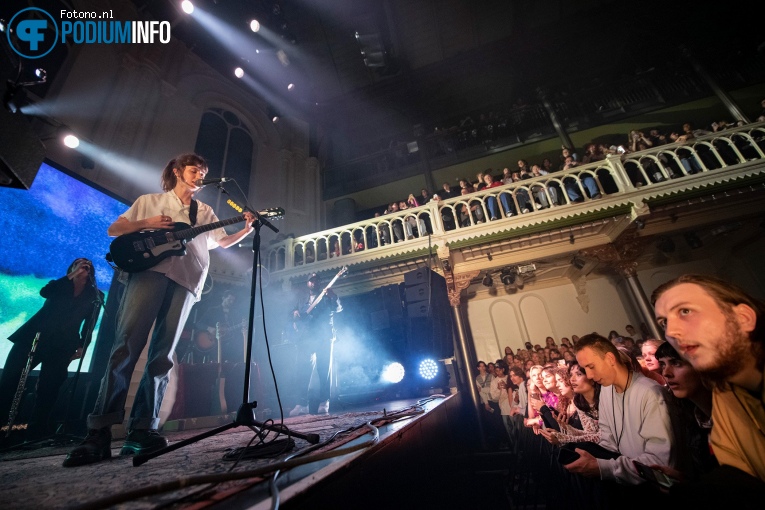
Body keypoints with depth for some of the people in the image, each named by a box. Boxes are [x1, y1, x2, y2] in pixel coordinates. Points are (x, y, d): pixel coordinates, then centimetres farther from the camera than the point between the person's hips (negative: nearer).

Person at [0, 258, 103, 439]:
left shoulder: (95, 296, 11)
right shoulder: (59, 286, 17)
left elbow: (89, 326, 5)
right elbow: (43, 292, -8)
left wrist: (82, 346, -8)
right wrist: (71, 275, -7)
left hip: (61, 345, -2)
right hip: (35, 336, 2)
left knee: (48, 390, -5)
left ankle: (35, 434, 2)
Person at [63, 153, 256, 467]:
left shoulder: (205, 212, 27)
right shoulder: (149, 201, 22)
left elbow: (223, 242, 20)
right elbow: (113, 230, 18)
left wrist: (247, 229, 3)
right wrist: (146, 224, -1)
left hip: (186, 279, 2)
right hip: (149, 269, -1)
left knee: (162, 356, -3)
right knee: (127, 345, -14)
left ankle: (141, 430, -1)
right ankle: (100, 431, -9)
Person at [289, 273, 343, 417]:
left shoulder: (326, 296, 11)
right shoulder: (302, 300, 23)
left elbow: (338, 308, -2)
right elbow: (295, 314, 20)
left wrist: (333, 297, -21)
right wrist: (295, 314, -4)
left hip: (324, 337, -3)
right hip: (307, 338, 3)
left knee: (325, 369, -4)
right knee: (304, 370, -4)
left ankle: (324, 403, 1)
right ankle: (302, 404, 0)